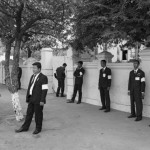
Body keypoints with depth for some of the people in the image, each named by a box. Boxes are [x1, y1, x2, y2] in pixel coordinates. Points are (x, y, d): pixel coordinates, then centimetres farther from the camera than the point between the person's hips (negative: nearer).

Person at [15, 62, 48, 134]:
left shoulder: (43, 77, -12)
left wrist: (42, 100, -18)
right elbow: (29, 87, 15)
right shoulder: (32, 76, 12)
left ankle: (38, 128, 20)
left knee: (38, 114, 5)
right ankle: (25, 127, 24)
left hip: (38, 100, -7)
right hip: (31, 99, 7)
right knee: (29, 113, 14)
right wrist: (27, 98, 12)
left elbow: (44, 90, -15)